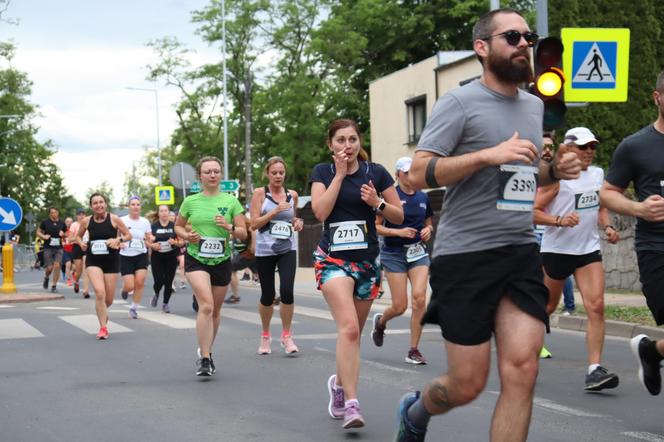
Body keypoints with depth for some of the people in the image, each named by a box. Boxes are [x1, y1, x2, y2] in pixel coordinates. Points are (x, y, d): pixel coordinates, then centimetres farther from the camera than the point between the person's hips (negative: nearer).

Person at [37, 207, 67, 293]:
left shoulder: (62, 224, 5)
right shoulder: (45, 223, -1)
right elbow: (38, 232, 8)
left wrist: (63, 234, -5)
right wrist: (43, 236, -11)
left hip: (58, 248, 2)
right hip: (48, 248, -2)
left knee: (57, 266, -12)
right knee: (50, 267, -7)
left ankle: (54, 286, 0)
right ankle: (46, 278, 29)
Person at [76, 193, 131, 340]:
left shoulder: (114, 219, -6)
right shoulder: (86, 221, -1)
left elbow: (128, 235, 1)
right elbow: (78, 236, 17)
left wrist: (118, 240, -18)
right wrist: (81, 244, -4)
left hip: (111, 261, 0)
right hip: (93, 261, 0)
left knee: (109, 299, 7)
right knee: (99, 293, -21)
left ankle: (103, 313, 44)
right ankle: (103, 327, -9)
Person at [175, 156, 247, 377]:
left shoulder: (231, 201, 0)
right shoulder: (190, 201, 1)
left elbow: (243, 233, 0)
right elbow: (178, 226, 14)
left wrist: (229, 227, -21)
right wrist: (186, 235, -8)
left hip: (222, 261, 2)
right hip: (196, 259, -2)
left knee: (215, 310, 12)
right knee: (206, 305, -20)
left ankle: (206, 351, 34)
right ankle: (204, 359, -18)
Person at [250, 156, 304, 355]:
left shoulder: (292, 195, 8)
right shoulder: (260, 193, -2)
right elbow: (254, 224, -7)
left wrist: (297, 222, 2)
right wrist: (275, 212, -17)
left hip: (288, 249, 2)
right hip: (265, 250, -2)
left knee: (287, 291, -15)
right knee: (267, 296, 5)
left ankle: (286, 336, 0)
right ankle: (265, 336, 27)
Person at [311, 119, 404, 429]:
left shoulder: (376, 172, 3)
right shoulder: (323, 172, 2)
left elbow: (399, 216, 6)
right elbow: (320, 211, -14)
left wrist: (378, 203, -13)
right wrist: (340, 174, -11)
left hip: (367, 261, 3)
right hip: (334, 259, -3)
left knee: (352, 333, 11)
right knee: (349, 328, -22)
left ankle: (339, 383, 39)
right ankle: (351, 404, -25)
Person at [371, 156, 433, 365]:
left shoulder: (423, 197, 8)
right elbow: (376, 226, -6)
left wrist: (428, 231, 0)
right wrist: (398, 232, -18)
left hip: (418, 253, 4)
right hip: (394, 254, -4)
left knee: (420, 298, -15)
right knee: (400, 306, -4)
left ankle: (413, 351, -4)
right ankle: (380, 322, 34)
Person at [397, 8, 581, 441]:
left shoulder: (535, 106, 16)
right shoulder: (460, 103, -6)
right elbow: (419, 173, -13)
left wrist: (555, 170, 8)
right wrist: (488, 155, -23)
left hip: (522, 252, 6)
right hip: (466, 256, -6)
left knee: (522, 371, -8)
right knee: (468, 384, 0)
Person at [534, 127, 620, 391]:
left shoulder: (598, 174, 9)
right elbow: (532, 211, -13)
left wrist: (607, 226, 4)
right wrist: (559, 220, -26)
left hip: (588, 250, 5)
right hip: (556, 249, -4)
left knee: (596, 306, -12)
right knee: (546, 307, 9)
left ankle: (594, 371, -15)